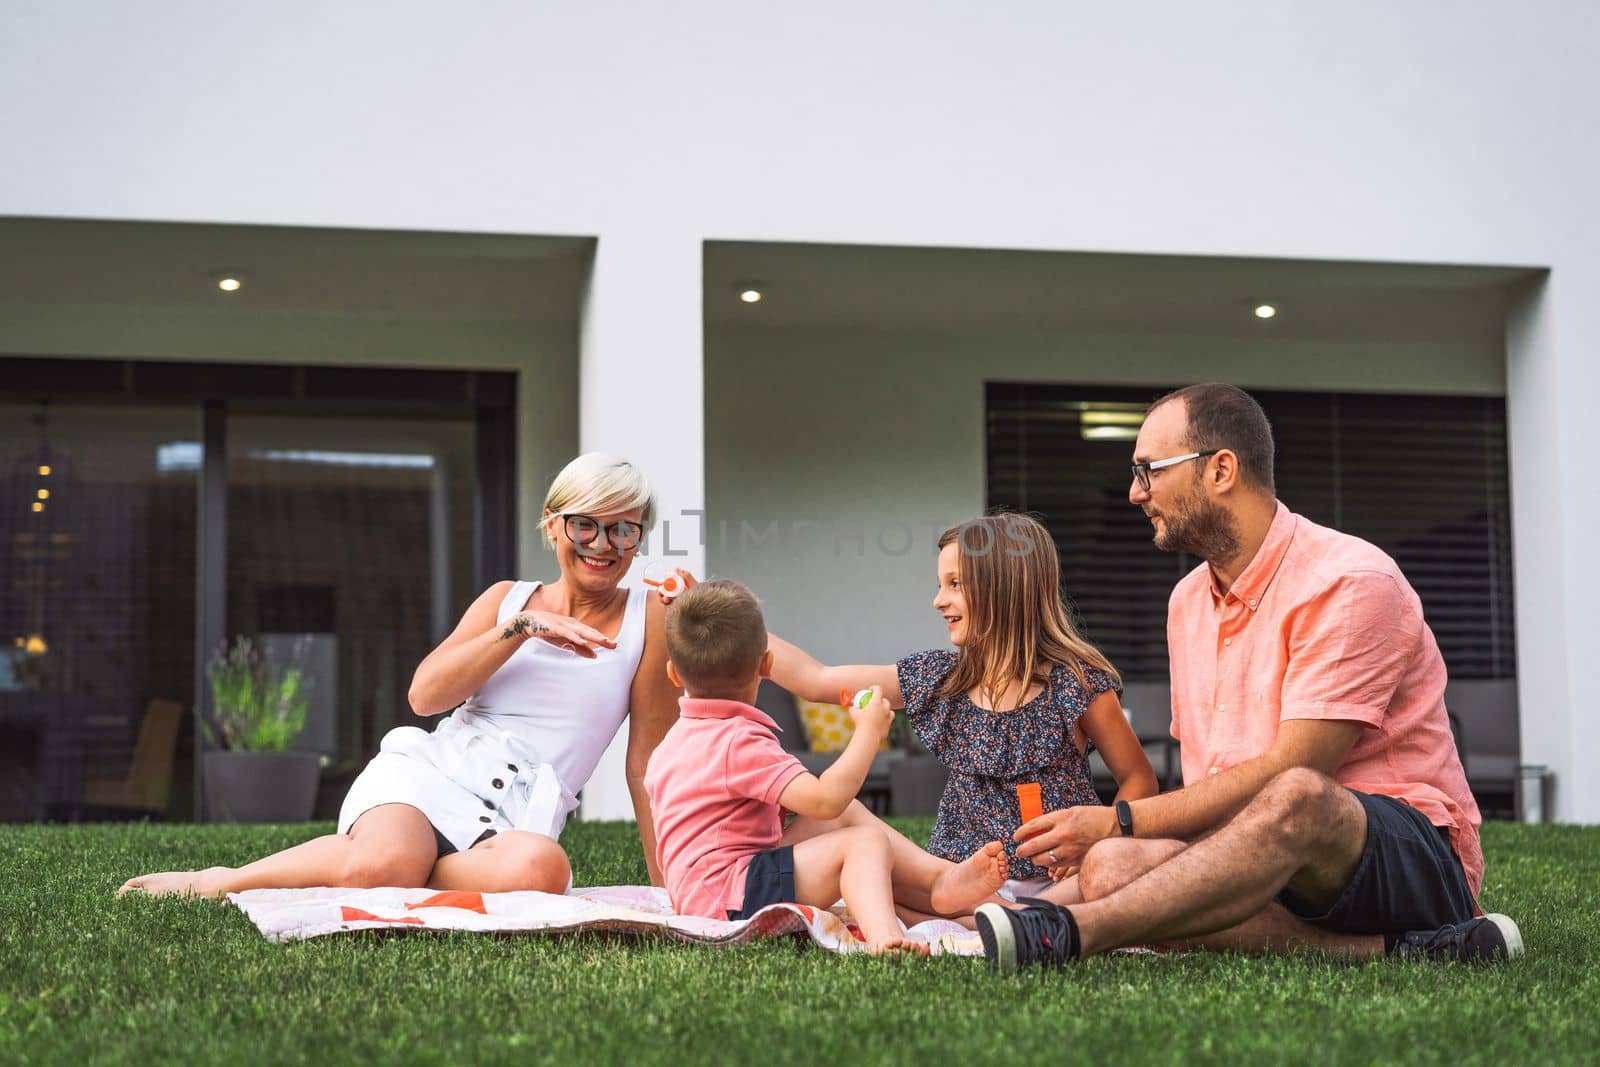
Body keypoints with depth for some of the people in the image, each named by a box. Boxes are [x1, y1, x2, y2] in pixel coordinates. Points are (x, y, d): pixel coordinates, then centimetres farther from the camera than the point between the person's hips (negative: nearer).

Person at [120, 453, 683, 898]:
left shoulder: (647, 618, 9)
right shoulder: (506, 599, 15)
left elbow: (648, 763, 8)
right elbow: (425, 694, 1)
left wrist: (668, 887, 3)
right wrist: (524, 626, -7)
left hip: (511, 825, -1)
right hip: (428, 774, 1)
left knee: (542, 868, -41)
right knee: (381, 863, -36)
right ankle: (214, 881, -12)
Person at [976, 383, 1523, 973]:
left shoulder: (1349, 581, -11)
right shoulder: (1188, 600, 16)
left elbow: (1291, 771, -18)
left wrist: (1119, 821, -15)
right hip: (1288, 860, 7)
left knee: (1295, 798, -41)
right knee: (1111, 868, -23)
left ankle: (1065, 934, -45)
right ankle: (1382, 947, -28)